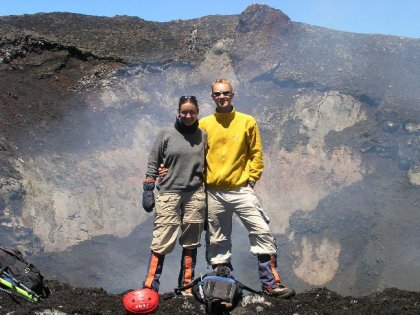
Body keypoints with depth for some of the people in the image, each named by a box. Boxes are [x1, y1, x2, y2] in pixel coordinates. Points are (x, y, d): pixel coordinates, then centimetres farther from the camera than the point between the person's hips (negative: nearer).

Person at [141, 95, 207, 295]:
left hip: (196, 195, 2)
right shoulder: (166, 134, 3)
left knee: (190, 243, 8)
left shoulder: (203, 136, 8)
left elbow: (207, 165, 14)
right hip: (168, 194, -2)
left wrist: (208, 194, 12)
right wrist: (147, 190, -1)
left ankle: (187, 285, 18)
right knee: (161, 242, -5)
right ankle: (150, 287, 1)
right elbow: (153, 163, 5)